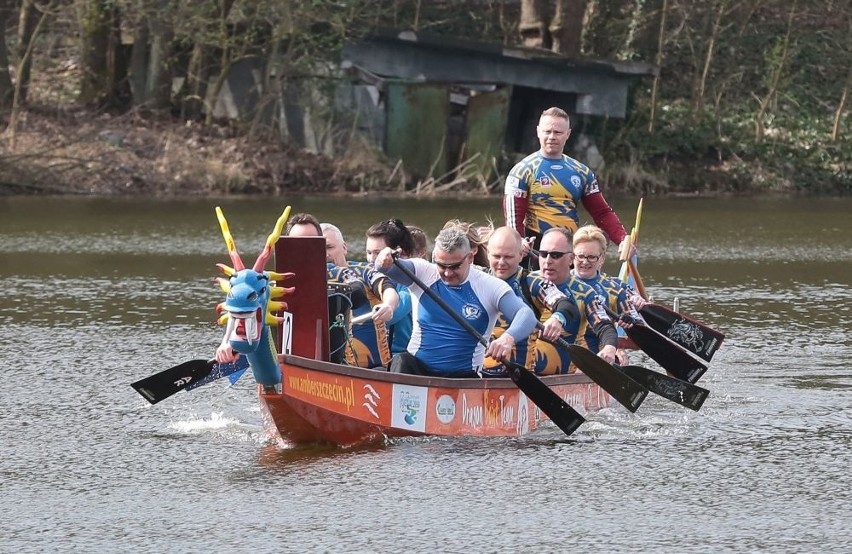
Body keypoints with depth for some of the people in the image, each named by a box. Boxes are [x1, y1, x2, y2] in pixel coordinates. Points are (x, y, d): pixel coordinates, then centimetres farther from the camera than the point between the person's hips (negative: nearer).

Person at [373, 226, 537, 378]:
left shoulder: (490, 287, -3)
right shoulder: (423, 274, 2)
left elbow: (526, 315, -13)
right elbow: (394, 269, -14)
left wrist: (509, 337, -36)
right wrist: (385, 262, -41)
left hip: (464, 377, -1)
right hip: (417, 368, 1)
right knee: (401, 362, -31)